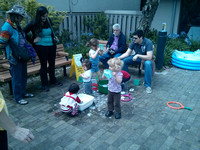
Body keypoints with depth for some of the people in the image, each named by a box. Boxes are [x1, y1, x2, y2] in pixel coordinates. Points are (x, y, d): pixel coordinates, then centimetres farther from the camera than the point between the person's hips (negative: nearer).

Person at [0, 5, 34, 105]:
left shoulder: (17, 25, 9)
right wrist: (11, 56, -15)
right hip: (15, 57, -9)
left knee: (23, 76, 19)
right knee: (17, 78, 1)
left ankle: (23, 93, 35)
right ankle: (17, 97, 15)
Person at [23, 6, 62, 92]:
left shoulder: (48, 21, 4)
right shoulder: (33, 24, -9)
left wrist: (54, 38, 8)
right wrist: (32, 40, -8)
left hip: (51, 45, 5)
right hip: (41, 47, -4)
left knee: (52, 63, 13)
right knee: (44, 65, 3)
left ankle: (53, 80, 32)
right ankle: (44, 84, 16)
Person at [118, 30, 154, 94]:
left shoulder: (148, 42, -27)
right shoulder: (133, 42, -12)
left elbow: (149, 57, -33)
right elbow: (127, 53, -10)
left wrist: (138, 55, -38)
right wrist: (118, 58, -23)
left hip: (145, 58, -4)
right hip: (136, 57, 5)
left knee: (148, 63, -39)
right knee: (124, 60, -17)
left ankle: (148, 85, -26)